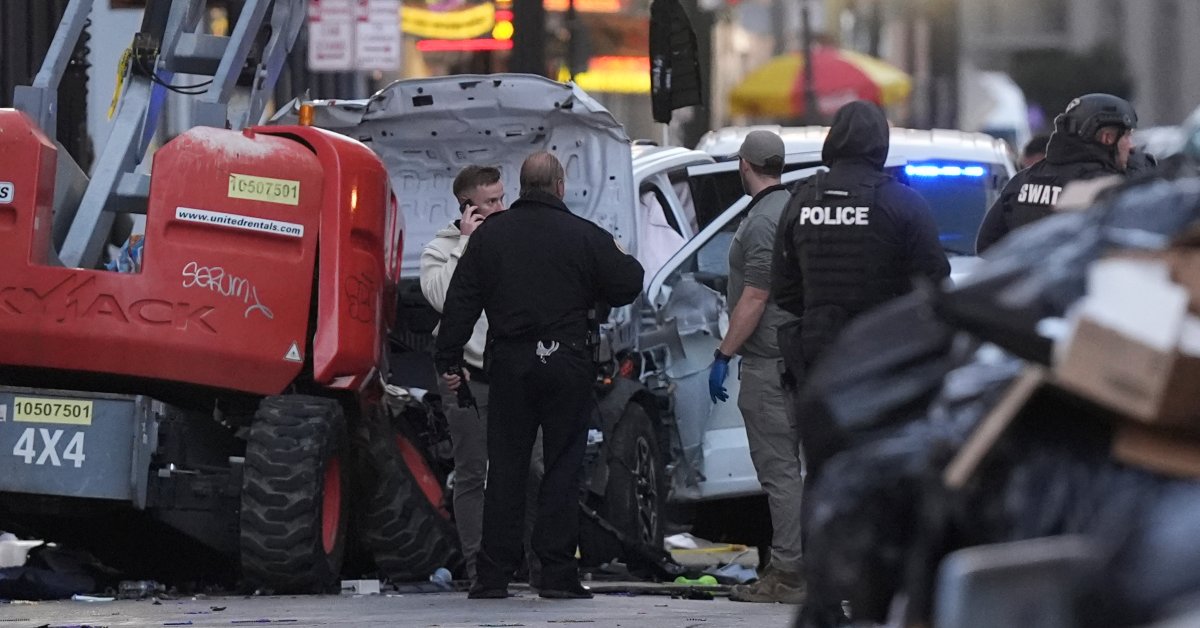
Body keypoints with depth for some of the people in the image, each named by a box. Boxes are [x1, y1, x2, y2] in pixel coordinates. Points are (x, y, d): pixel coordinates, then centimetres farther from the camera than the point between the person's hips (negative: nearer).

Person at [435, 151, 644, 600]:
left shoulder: (489, 235, 5)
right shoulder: (584, 237, -4)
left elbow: (461, 302, 5)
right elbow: (626, 287, 1)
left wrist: (448, 360, 10)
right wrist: (625, 261, 23)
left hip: (509, 363, 2)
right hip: (567, 364, -2)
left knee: (504, 467, 6)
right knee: (563, 467, 1)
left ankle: (493, 575, 3)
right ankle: (557, 573, -2)